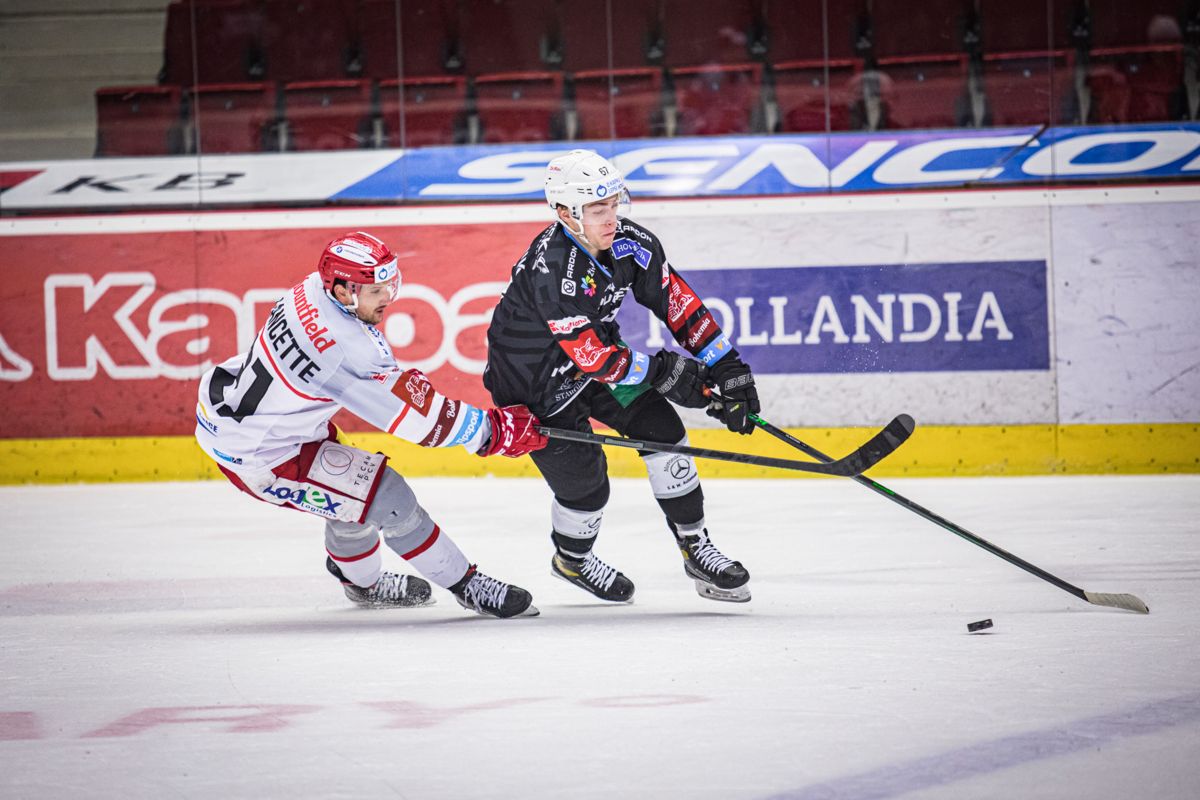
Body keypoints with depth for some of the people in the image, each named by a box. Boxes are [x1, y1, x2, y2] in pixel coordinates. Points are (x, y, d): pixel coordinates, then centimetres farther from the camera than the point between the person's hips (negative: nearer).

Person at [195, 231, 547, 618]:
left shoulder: (314, 291, -7)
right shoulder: (346, 349, -31)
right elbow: (418, 416, -25)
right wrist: (493, 430, -19)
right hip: (254, 453, -9)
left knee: (352, 483, 26)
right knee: (386, 498, -7)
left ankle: (364, 582, 48)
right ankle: (467, 586, 4)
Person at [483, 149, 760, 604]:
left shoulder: (629, 242, -14)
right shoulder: (551, 269, -35)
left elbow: (678, 302, -6)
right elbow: (590, 354, -33)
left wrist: (729, 371, -10)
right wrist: (662, 372, -26)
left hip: (598, 350, 7)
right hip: (533, 382, -7)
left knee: (662, 429, -3)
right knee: (585, 483, -4)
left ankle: (694, 546, 11)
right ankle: (572, 559, 29)